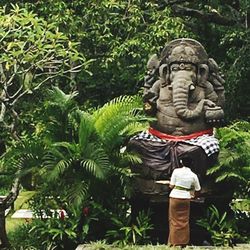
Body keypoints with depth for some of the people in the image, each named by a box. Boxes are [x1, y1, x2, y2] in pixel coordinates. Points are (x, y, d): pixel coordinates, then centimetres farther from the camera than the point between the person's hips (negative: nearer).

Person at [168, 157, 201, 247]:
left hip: (175, 197, -2)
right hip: (186, 198, 2)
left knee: (174, 221, 6)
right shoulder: (193, 175, 2)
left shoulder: (176, 171, -5)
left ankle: (174, 242, 6)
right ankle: (183, 242, 13)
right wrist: (193, 195, 29)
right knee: (184, 221, 11)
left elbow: (171, 186, -6)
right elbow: (197, 190, 9)